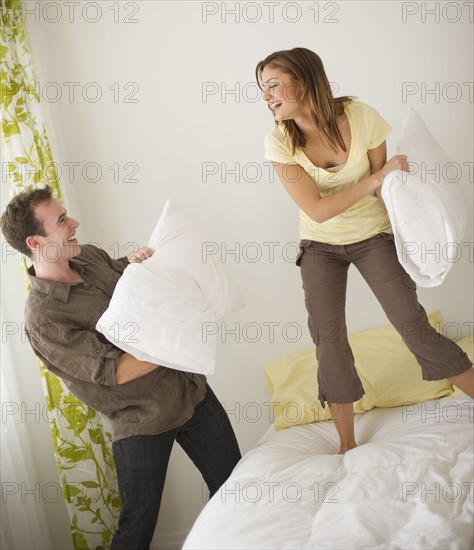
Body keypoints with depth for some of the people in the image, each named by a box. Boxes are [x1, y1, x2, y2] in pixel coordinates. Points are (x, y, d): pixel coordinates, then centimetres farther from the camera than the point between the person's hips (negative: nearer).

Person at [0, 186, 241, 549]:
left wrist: (140, 263, -3)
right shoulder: (43, 317, -20)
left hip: (190, 388, 7)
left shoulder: (90, 256, 2)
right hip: (143, 420, -6)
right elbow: (118, 371, -23)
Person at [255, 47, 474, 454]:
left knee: (414, 325, -9)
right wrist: (375, 177, -28)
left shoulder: (362, 118, -17)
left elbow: (383, 187, -6)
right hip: (320, 246, 1)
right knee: (329, 341, -4)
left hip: (373, 236, -1)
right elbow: (317, 210, -22)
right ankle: (348, 445, 10)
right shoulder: (280, 142, -16)